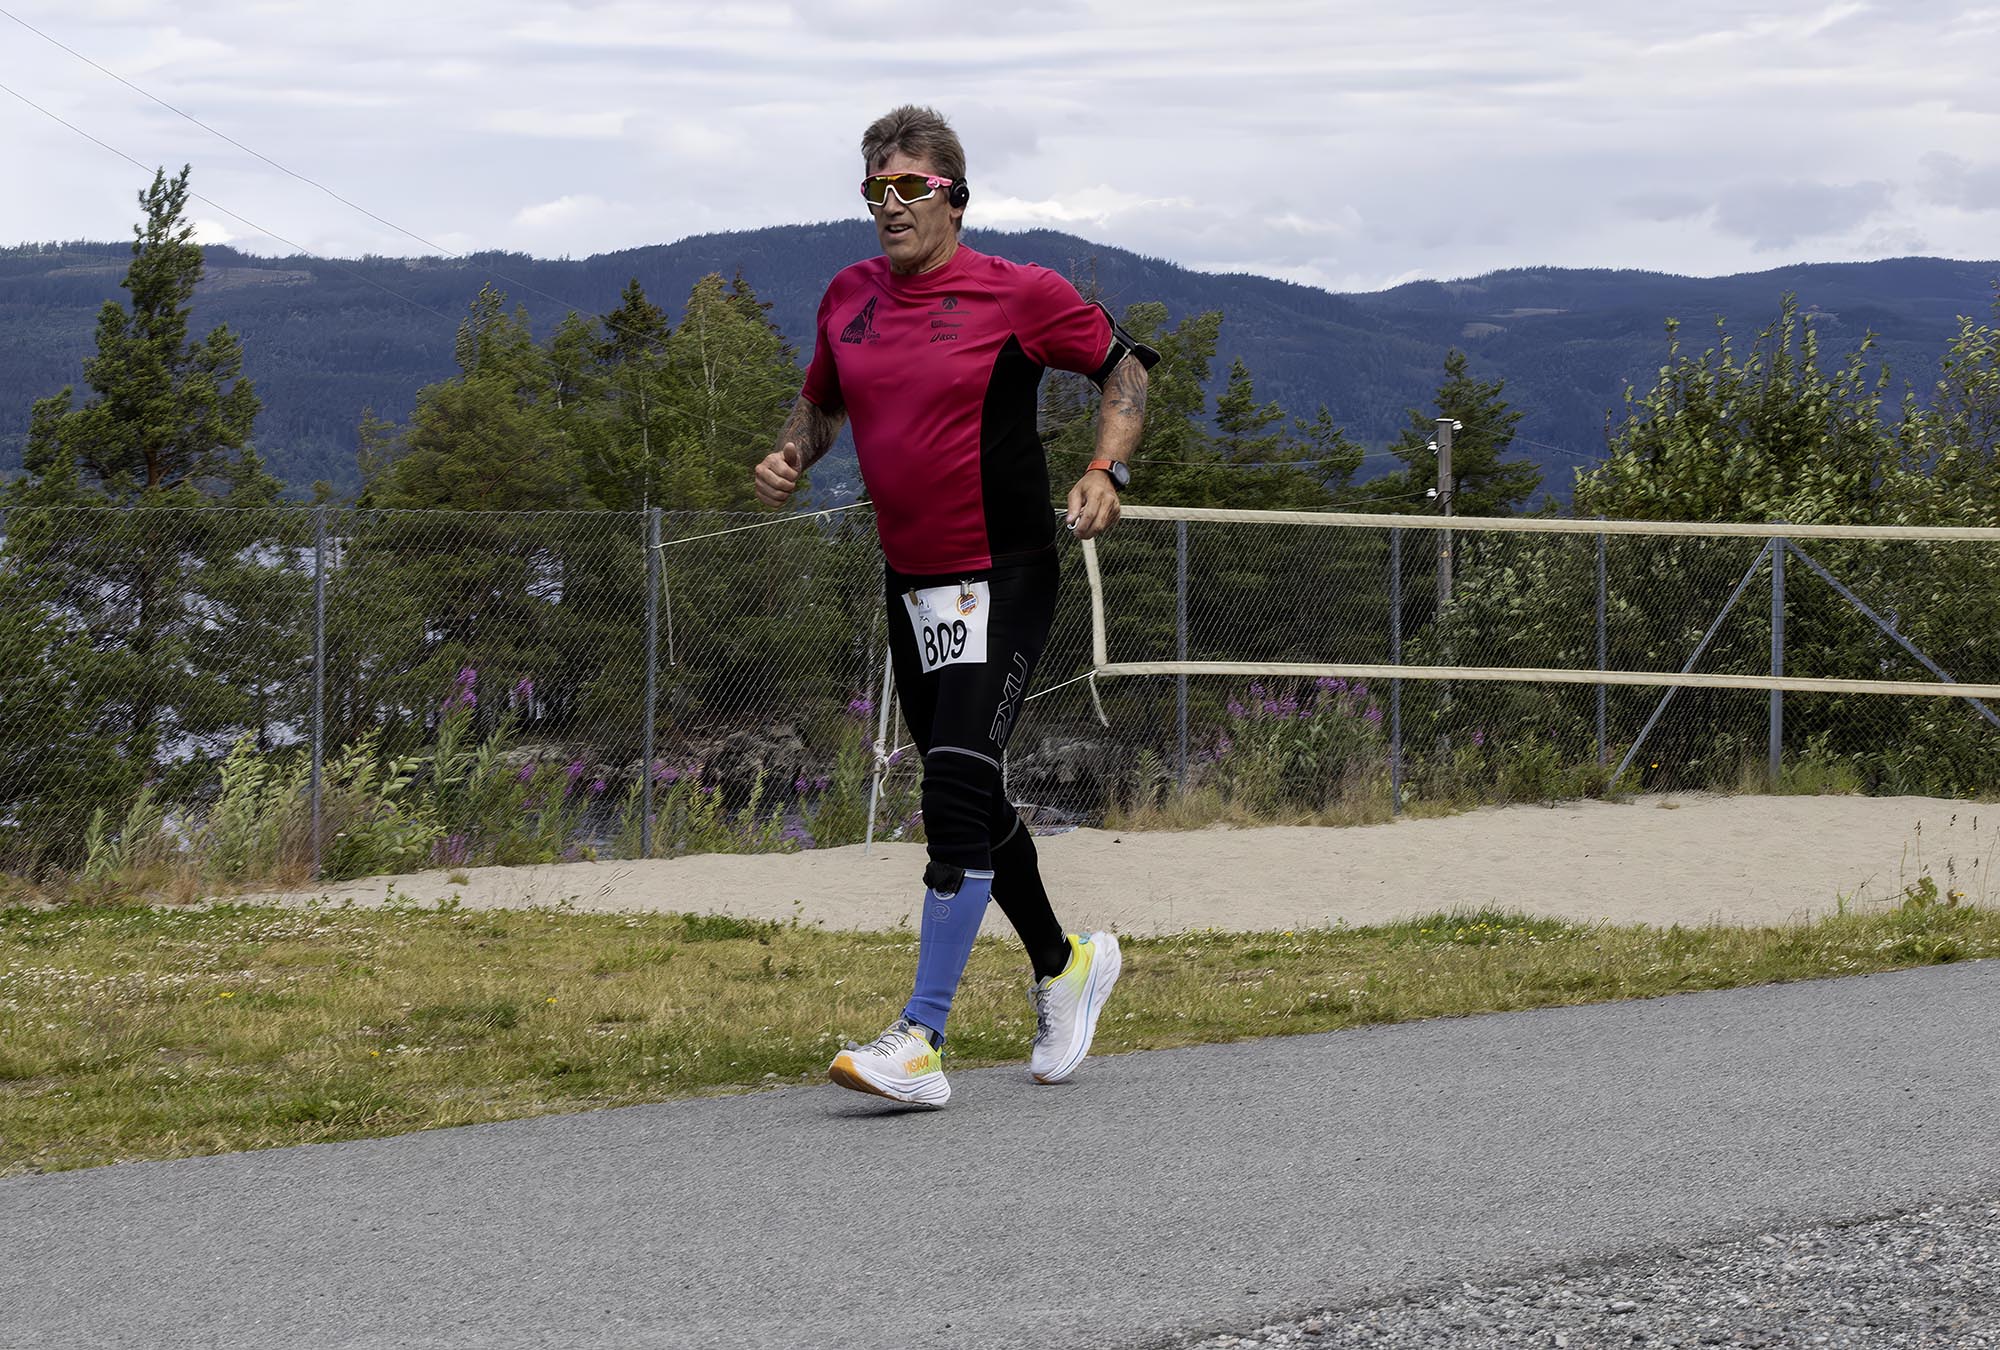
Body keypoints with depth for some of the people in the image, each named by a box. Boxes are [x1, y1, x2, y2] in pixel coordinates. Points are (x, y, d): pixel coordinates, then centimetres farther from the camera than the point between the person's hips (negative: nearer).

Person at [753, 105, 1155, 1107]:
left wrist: (1105, 472, -13)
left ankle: (920, 1043, -20)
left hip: (1003, 582, -7)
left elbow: (1123, 365, 1)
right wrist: (792, 454, 2)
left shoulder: (1016, 294, -9)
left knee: (956, 791, -17)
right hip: (910, 587, 7)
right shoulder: (848, 298, 6)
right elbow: (823, 398, 23)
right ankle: (1063, 965, 40)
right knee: (967, 799, 16)